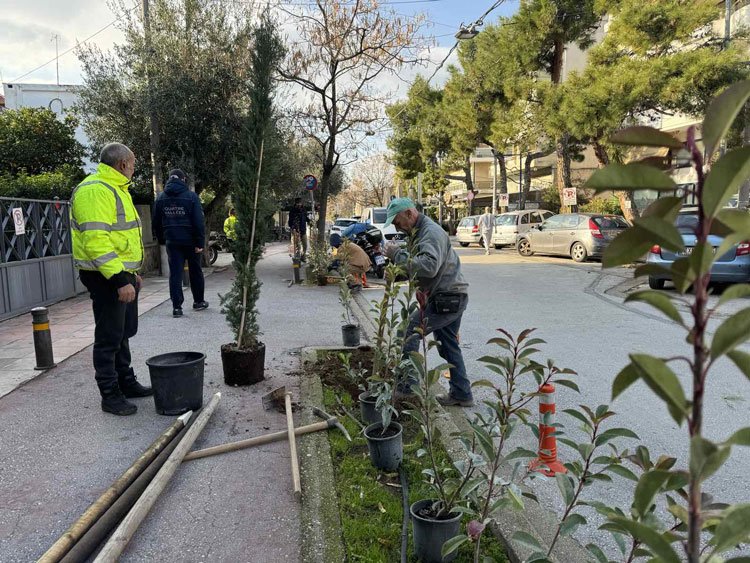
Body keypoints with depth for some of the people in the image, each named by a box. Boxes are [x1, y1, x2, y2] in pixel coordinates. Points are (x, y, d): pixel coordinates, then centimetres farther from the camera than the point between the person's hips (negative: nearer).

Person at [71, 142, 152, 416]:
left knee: (123, 333, 19)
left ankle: (126, 383, 32)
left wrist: (131, 272, 23)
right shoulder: (95, 190, -18)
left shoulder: (115, 189, 17)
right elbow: (96, 240, -26)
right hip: (106, 278, -11)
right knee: (109, 338, -1)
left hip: (122, 275, 11)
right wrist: (119, 279, -29)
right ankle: (110, 395, 10)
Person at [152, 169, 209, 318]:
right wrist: (200, 242, -11)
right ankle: (198, 301, 24)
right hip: (190, 241, -2)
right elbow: (199, 222, -13)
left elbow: (156, 223, 9)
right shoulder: (191, 196, -8)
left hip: (172, 242, 2)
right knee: (195, 271, 13)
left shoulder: (161, 198, 4)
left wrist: (162, 239, 18)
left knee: (175, 273, 3)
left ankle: (176, 307, -2)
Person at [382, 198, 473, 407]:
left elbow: (429, 266, -32)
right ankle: (461, 394, 23)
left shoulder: (431, 232, -17)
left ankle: (407, 386, -7)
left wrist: (399, 255, -25)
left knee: (411, 331, -12)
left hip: (447, 298, -11)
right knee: (449, 346, 15)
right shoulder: (420, 232, 17)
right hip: (451, 298, 11)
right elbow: (418, 267, 20)